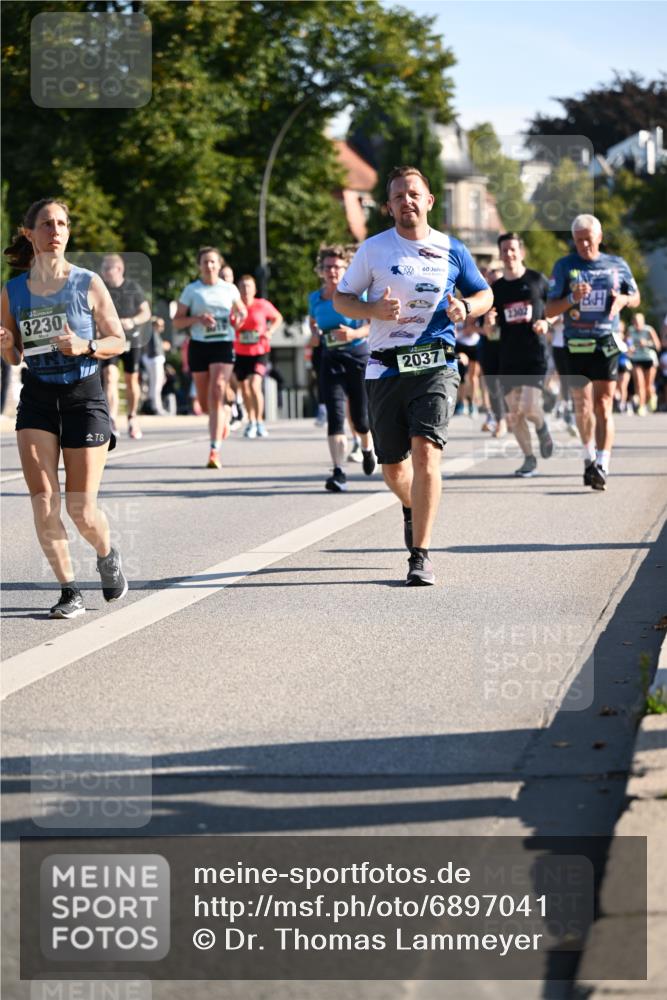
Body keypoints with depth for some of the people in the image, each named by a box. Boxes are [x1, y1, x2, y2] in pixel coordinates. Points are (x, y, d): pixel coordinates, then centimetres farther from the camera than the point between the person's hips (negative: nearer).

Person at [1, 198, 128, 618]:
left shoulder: (88, 284, -4)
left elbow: (119, 340, 1)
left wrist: (85, 347, -18)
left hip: (84, 397, -2)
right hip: (37, 398, 2)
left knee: (81, 510, -2)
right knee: (43, 503, -10)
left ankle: (108, 556, 31)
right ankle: (70, 591, 4)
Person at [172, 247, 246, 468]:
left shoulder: (229, 289, 6)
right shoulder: (191, 290, 3)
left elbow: (241, 309, 23)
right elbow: (177, 322, 3)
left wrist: (240, 316, -1)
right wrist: (197, 318, -15)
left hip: (223, 345, -1)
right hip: (199, 345, 1)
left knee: (217, 394, -19)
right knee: (205, 403, 9)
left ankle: (215, 451, -22)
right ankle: (222, 423, 45)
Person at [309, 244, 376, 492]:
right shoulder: (315, 299, 5)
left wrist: (355, 333, -24)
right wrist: (315, 335, 4)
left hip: (359, 357, -2)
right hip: (331, 360, 2)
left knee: (360, 418, 6)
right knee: (335, 415, -13)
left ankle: (367, 449, 43)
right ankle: (338, 473, -18)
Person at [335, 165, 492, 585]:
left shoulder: (451, 250, 6)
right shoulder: (373, 249, 5)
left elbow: (485, 294, 18)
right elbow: (341, 298, 10)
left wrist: (465, 307, -5)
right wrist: (374, 310, -10)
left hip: (436, 366, -2)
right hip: (386, 370, 2)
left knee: (425, 452, -19)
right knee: (393, 467, 10)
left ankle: (421, 555, -15)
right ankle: (412, 509, 46)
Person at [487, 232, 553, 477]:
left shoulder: (537, 280, 1)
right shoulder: (496, 288, 9)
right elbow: (489, 332, 13)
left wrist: (546, 322, -9)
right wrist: (489, 322, -10)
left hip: (535, 355, -3)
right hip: (509, 358, 3)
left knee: (530, 407, -16)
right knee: (513, 414, 1)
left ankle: (542, 428, 18)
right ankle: (529, 459, 17)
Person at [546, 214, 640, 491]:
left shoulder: (617, 265, 8)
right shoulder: (564, 267, 4)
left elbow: (636, 298, 20)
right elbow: (549, 311, 1)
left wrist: (623, 299, -4)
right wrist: (572, 298, -18)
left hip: (606, 343, 0)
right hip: (576, 344, 1)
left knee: (603, 405, -9)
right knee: (582, 406, 6)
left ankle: (602, 466, -14)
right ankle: (589, 457, 28)